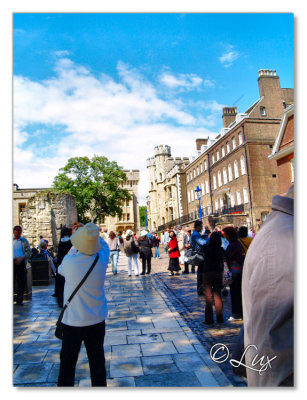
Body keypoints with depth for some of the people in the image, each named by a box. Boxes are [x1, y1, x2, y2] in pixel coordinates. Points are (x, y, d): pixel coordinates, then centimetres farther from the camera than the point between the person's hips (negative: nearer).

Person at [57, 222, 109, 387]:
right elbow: (104, 245, 9)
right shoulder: (102, 259, -15)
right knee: (97, 361, 17)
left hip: (72, 321, -2)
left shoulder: (69, 261, -20)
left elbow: (61, 270, 5)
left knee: (67, 362, 16)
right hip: (97, 320, 2)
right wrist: (92, 232, 17)